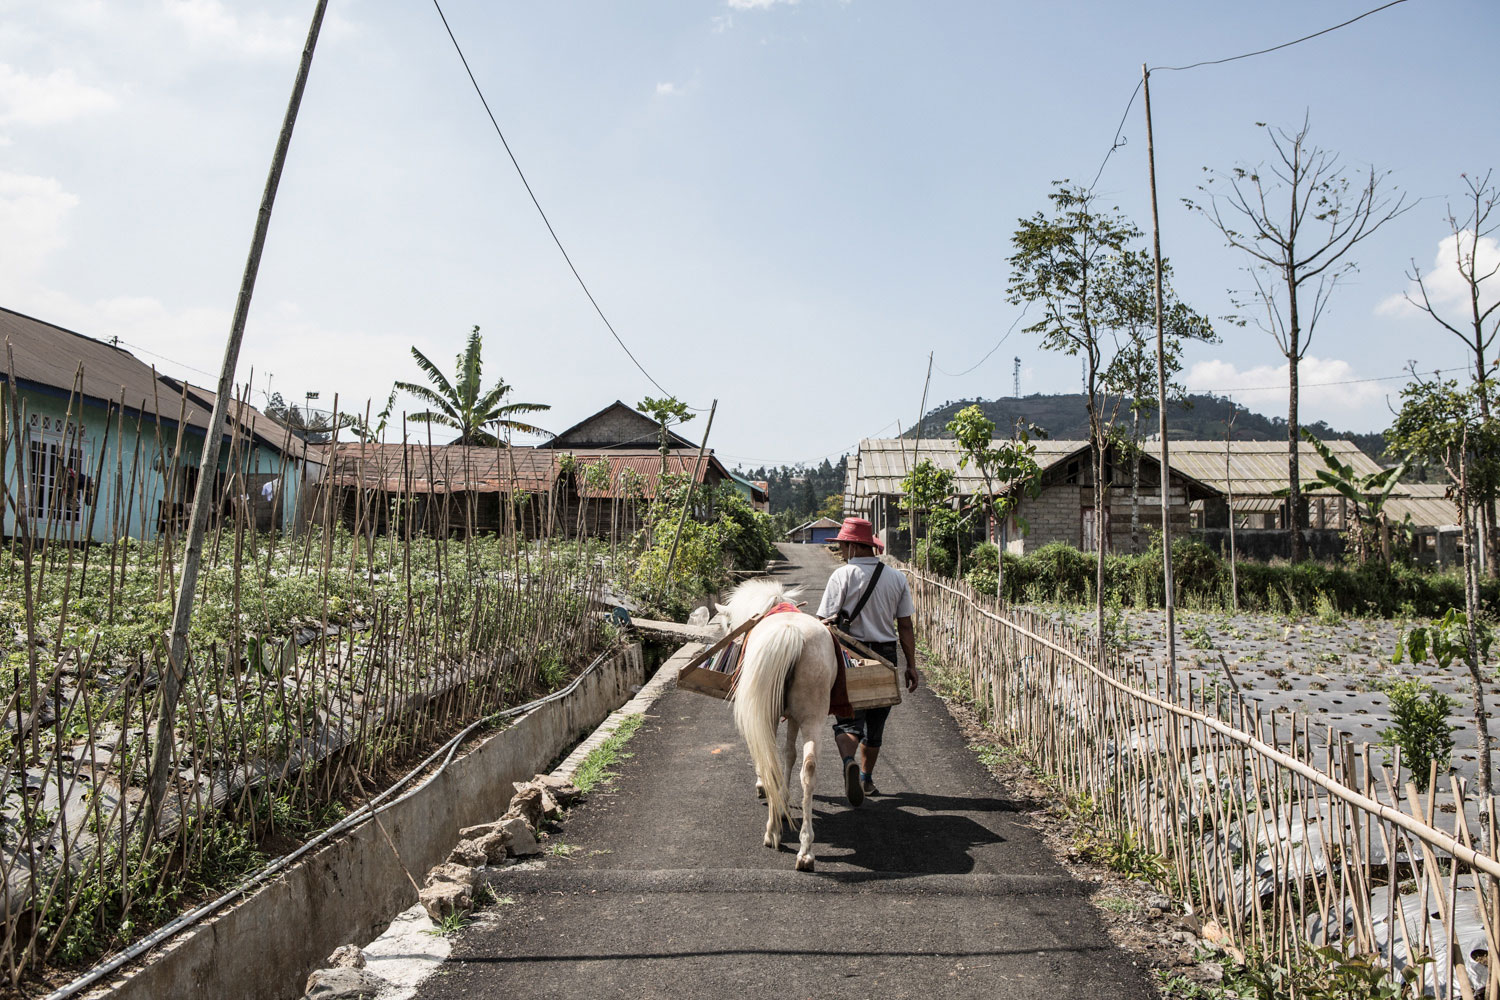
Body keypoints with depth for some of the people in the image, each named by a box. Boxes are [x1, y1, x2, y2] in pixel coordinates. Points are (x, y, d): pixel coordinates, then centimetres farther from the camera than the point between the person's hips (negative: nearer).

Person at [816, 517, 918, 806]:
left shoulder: (843, 575, -10)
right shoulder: (897, 578, 3)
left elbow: (824, 621, -14)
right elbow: (905, 627, 5)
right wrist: (911, 666, 11)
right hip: (886, 656, 4)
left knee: (848, 720, 1)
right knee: (875, 722, 17)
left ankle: (849, 762, -26)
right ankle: (866, 779, 29)